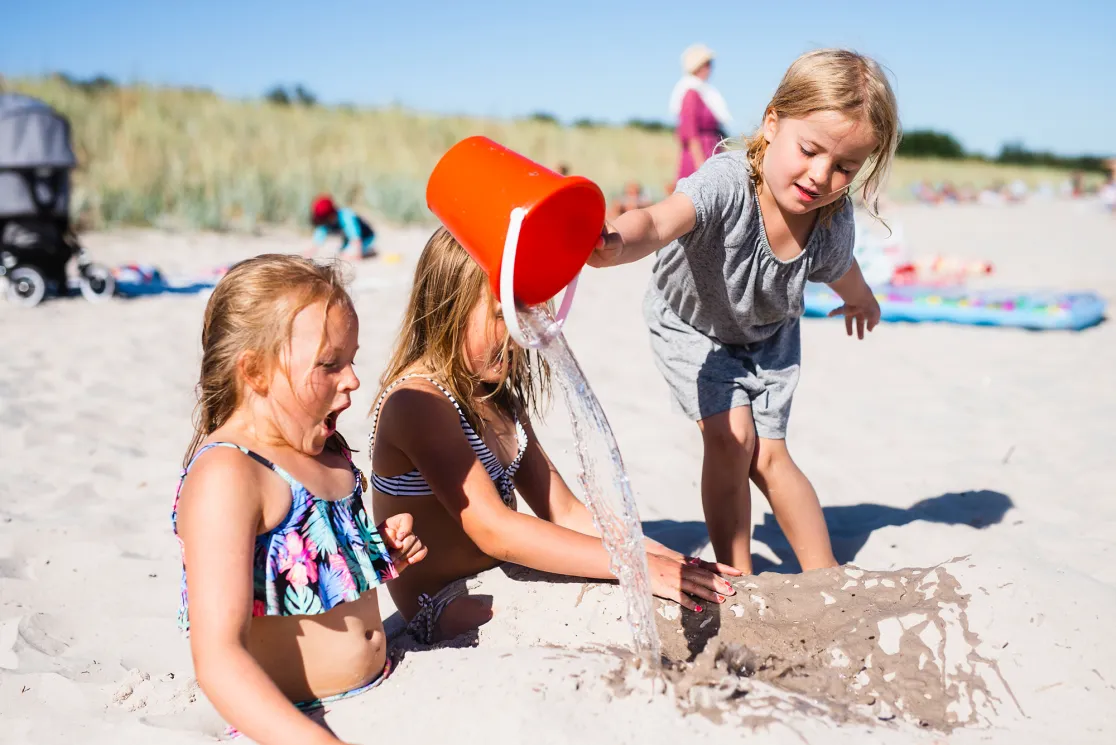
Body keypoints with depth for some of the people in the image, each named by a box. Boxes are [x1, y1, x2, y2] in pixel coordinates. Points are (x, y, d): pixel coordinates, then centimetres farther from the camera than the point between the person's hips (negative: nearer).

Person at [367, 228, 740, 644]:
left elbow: (563, 512, 7)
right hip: (448, 610, -8)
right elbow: (494, 532, -26)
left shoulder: (496, 393, 12)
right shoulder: (416, 402, -18)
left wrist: (664, 559, -6)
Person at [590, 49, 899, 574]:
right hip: (691, 325, -3)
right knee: (731, 436, -16)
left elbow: (840, 271, 2)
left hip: (769, 335, 3)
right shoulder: (727, 182, -41)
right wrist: (615, 245, -84)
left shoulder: (833, 223, -25)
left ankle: (826, 577, 21)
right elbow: (659, 221, -61)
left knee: (767, 456, 3)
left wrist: (860, 299, 24)